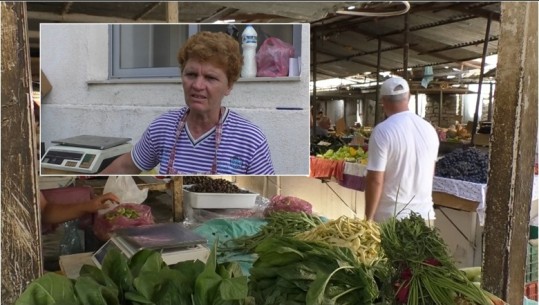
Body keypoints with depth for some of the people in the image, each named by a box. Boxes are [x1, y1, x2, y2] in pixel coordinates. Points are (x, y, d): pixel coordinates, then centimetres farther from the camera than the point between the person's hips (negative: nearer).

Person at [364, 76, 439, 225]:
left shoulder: (382, 131, -15)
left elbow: (375, 181, -16)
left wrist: (368, 218, -6)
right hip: (425, 214, 5)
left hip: (392, 217, -5)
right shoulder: (429, 129, 3)